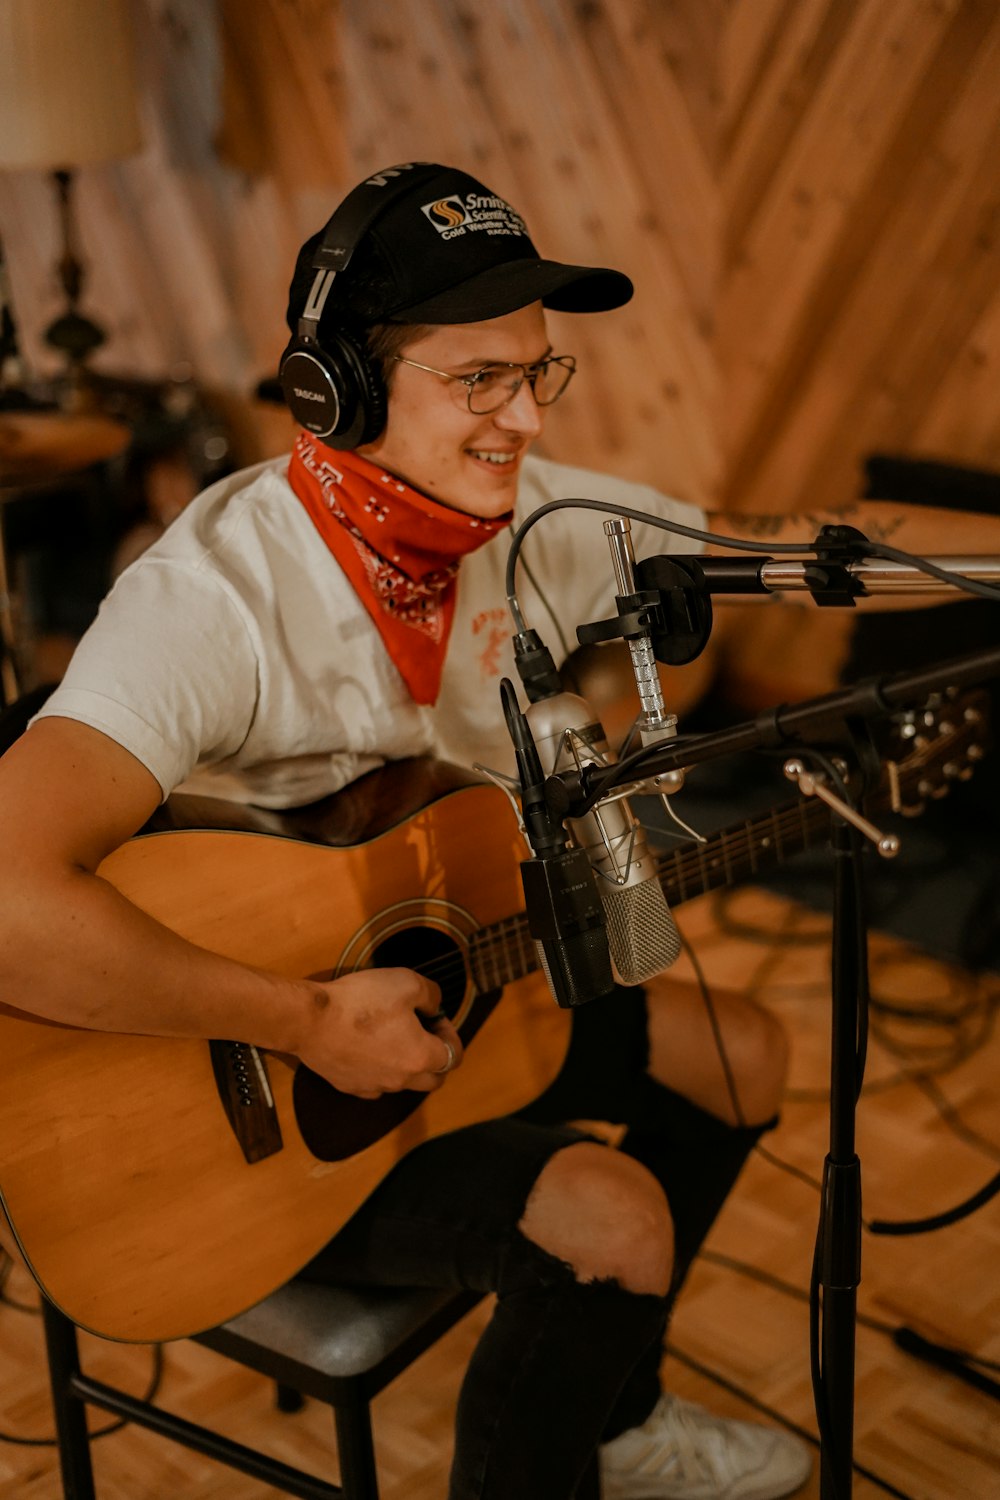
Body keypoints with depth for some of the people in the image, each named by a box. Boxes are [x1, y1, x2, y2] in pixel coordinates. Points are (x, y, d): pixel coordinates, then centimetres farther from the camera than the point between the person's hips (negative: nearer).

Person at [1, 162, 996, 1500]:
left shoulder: (530, 517, -7)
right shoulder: (217, 595, -31)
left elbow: (794, 543, 2)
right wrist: (310, 1025, -36)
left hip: (447, 984, 8)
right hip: (242, 1095, -8)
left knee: (742, 1057, 11)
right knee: (611, 1219, -23)